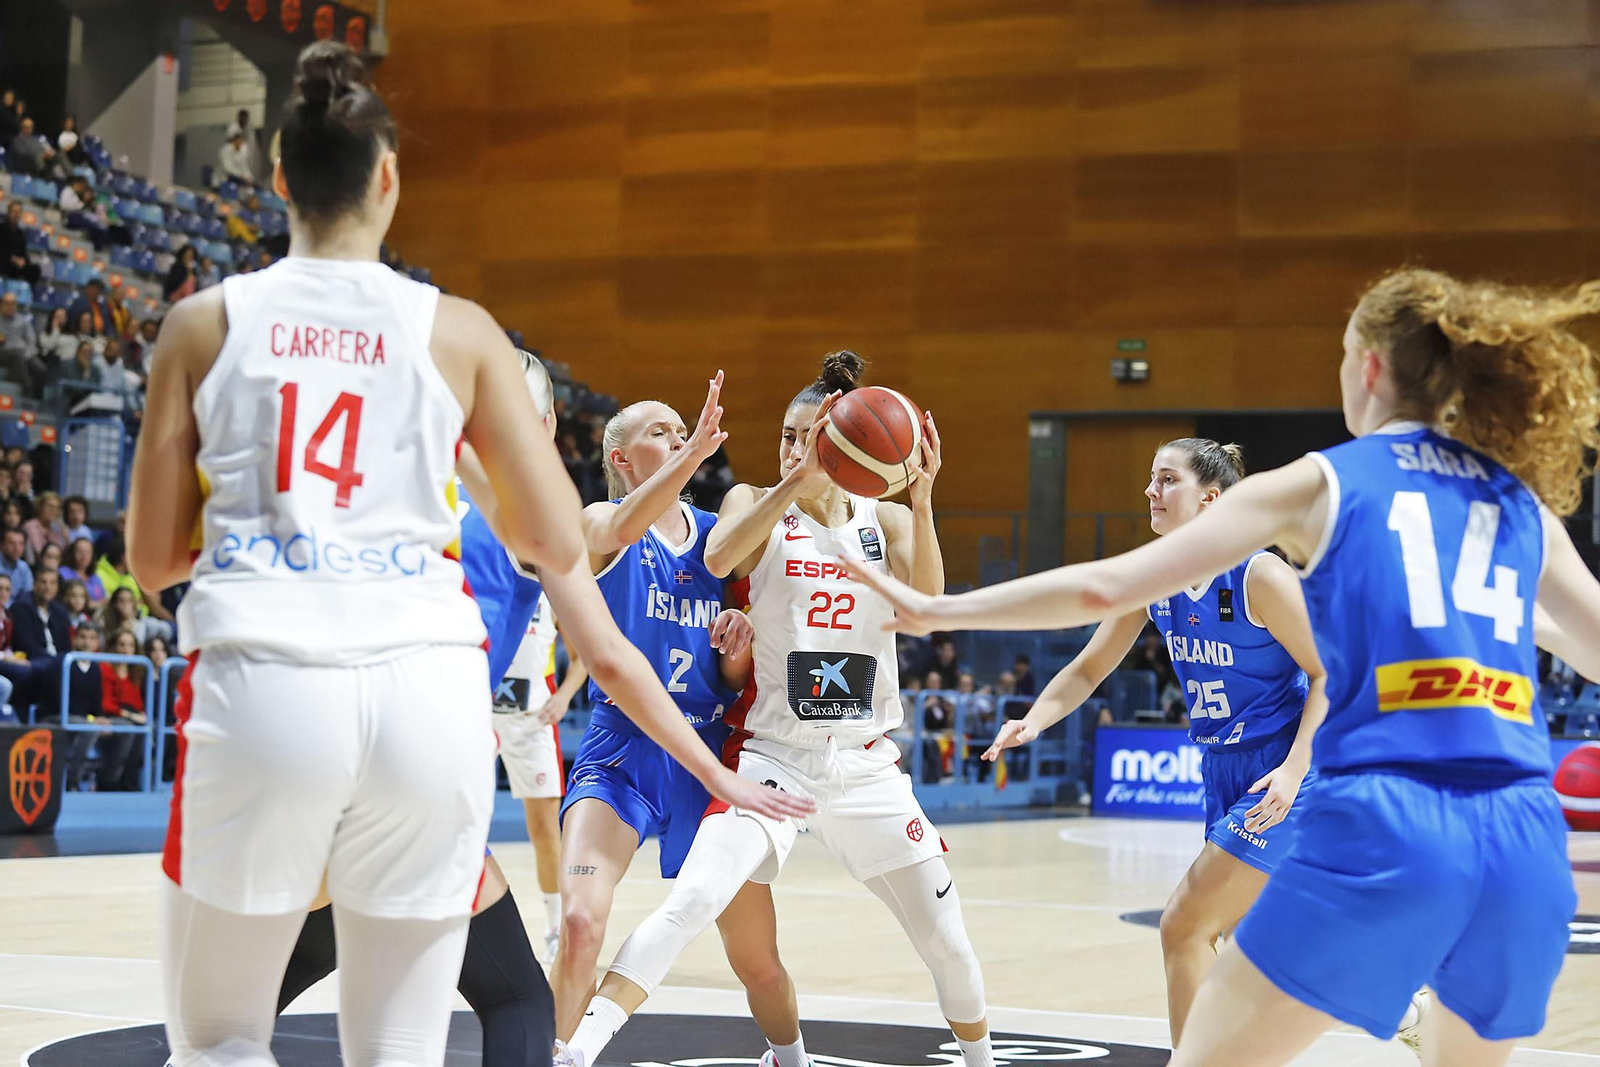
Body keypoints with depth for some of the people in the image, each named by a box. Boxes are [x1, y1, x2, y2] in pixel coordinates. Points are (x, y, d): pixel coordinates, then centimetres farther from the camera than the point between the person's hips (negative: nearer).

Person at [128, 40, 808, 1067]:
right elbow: (557, 544, 9)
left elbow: (154, 557, 12)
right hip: (426, 691, 1)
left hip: (261, 684, 0)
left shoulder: (205, 322, 9)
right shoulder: (458, 332, 8)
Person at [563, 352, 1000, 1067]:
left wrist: (921, 501, -26)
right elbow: (718, 557, -23)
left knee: (946, 942, 6)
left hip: (865, 764, 3)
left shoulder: (887, 521, 6)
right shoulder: (756, 505, 0)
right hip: (772, 757, -3)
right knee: (693, 901, -26)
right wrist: (797, 477, -32)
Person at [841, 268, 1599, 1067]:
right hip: (1526, 845, 4)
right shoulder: (1524, 505, 18)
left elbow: (1104, 588, 4)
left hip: (1381, 826, -4)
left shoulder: (1320, 483, 9)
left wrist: (938, 610, 14)